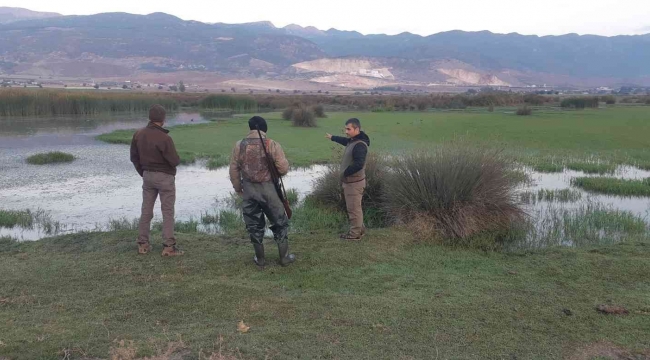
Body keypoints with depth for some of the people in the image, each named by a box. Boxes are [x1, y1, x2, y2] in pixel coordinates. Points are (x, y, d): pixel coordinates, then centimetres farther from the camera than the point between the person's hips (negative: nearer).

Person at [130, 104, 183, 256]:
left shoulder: (138, 134, 0)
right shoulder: (164, 138, -21)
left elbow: (134, 157, 8)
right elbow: (175, 161, -18)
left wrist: (143, 173, 17)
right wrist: (175, 159, 5)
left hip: (147, 176, 6)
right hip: (164, 177, -6)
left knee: (146, 210, 14)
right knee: (168, 212, 1)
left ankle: (143, 244, 19)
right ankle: (168, 247, 1)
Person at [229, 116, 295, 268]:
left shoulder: (239, 145, -1)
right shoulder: (272, 145, -9)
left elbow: (234, 170, 4)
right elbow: (284, 169, -11)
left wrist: (238, 188, 17)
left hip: (249, 189, 2)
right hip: (269, 189, -2)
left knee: (254, 224, 14)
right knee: (279, 222, 13)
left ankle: (260, 259, 21)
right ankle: (284, 257, 19)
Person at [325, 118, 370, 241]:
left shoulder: (359, 145, -23)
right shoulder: (352, 141, 9)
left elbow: (359, 164, -33)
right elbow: (344, 141, 34)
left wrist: (345, 173, -21)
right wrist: (332, 137, 47)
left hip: (354, 182, -10)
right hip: (350, 181, 10)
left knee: (354, 208, -1)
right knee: (354, 207, 18)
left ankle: (355, 234, 8)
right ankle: (360, 229, 29)